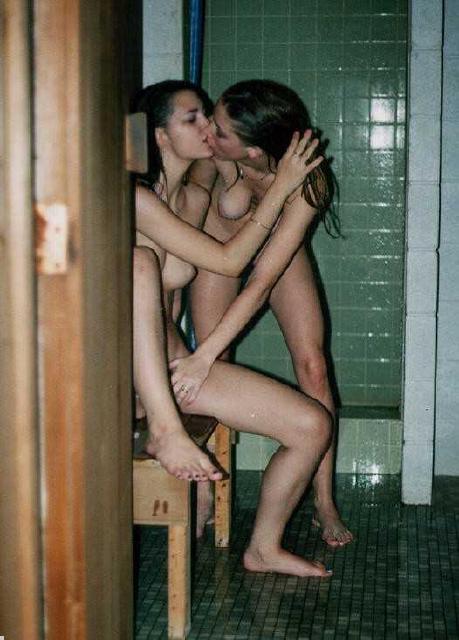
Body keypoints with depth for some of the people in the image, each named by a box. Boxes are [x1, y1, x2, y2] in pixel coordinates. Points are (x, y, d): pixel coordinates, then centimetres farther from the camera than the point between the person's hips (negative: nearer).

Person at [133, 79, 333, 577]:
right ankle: (163, 428, -37)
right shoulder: (135, 197, -16)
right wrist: (281, 187, -16)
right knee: (138, 262, -36)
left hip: (172, 363, 7)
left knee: (313, 425, -6)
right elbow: (228, 261, -19)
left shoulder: (197, 199, 8)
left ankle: (263, 548, 13)